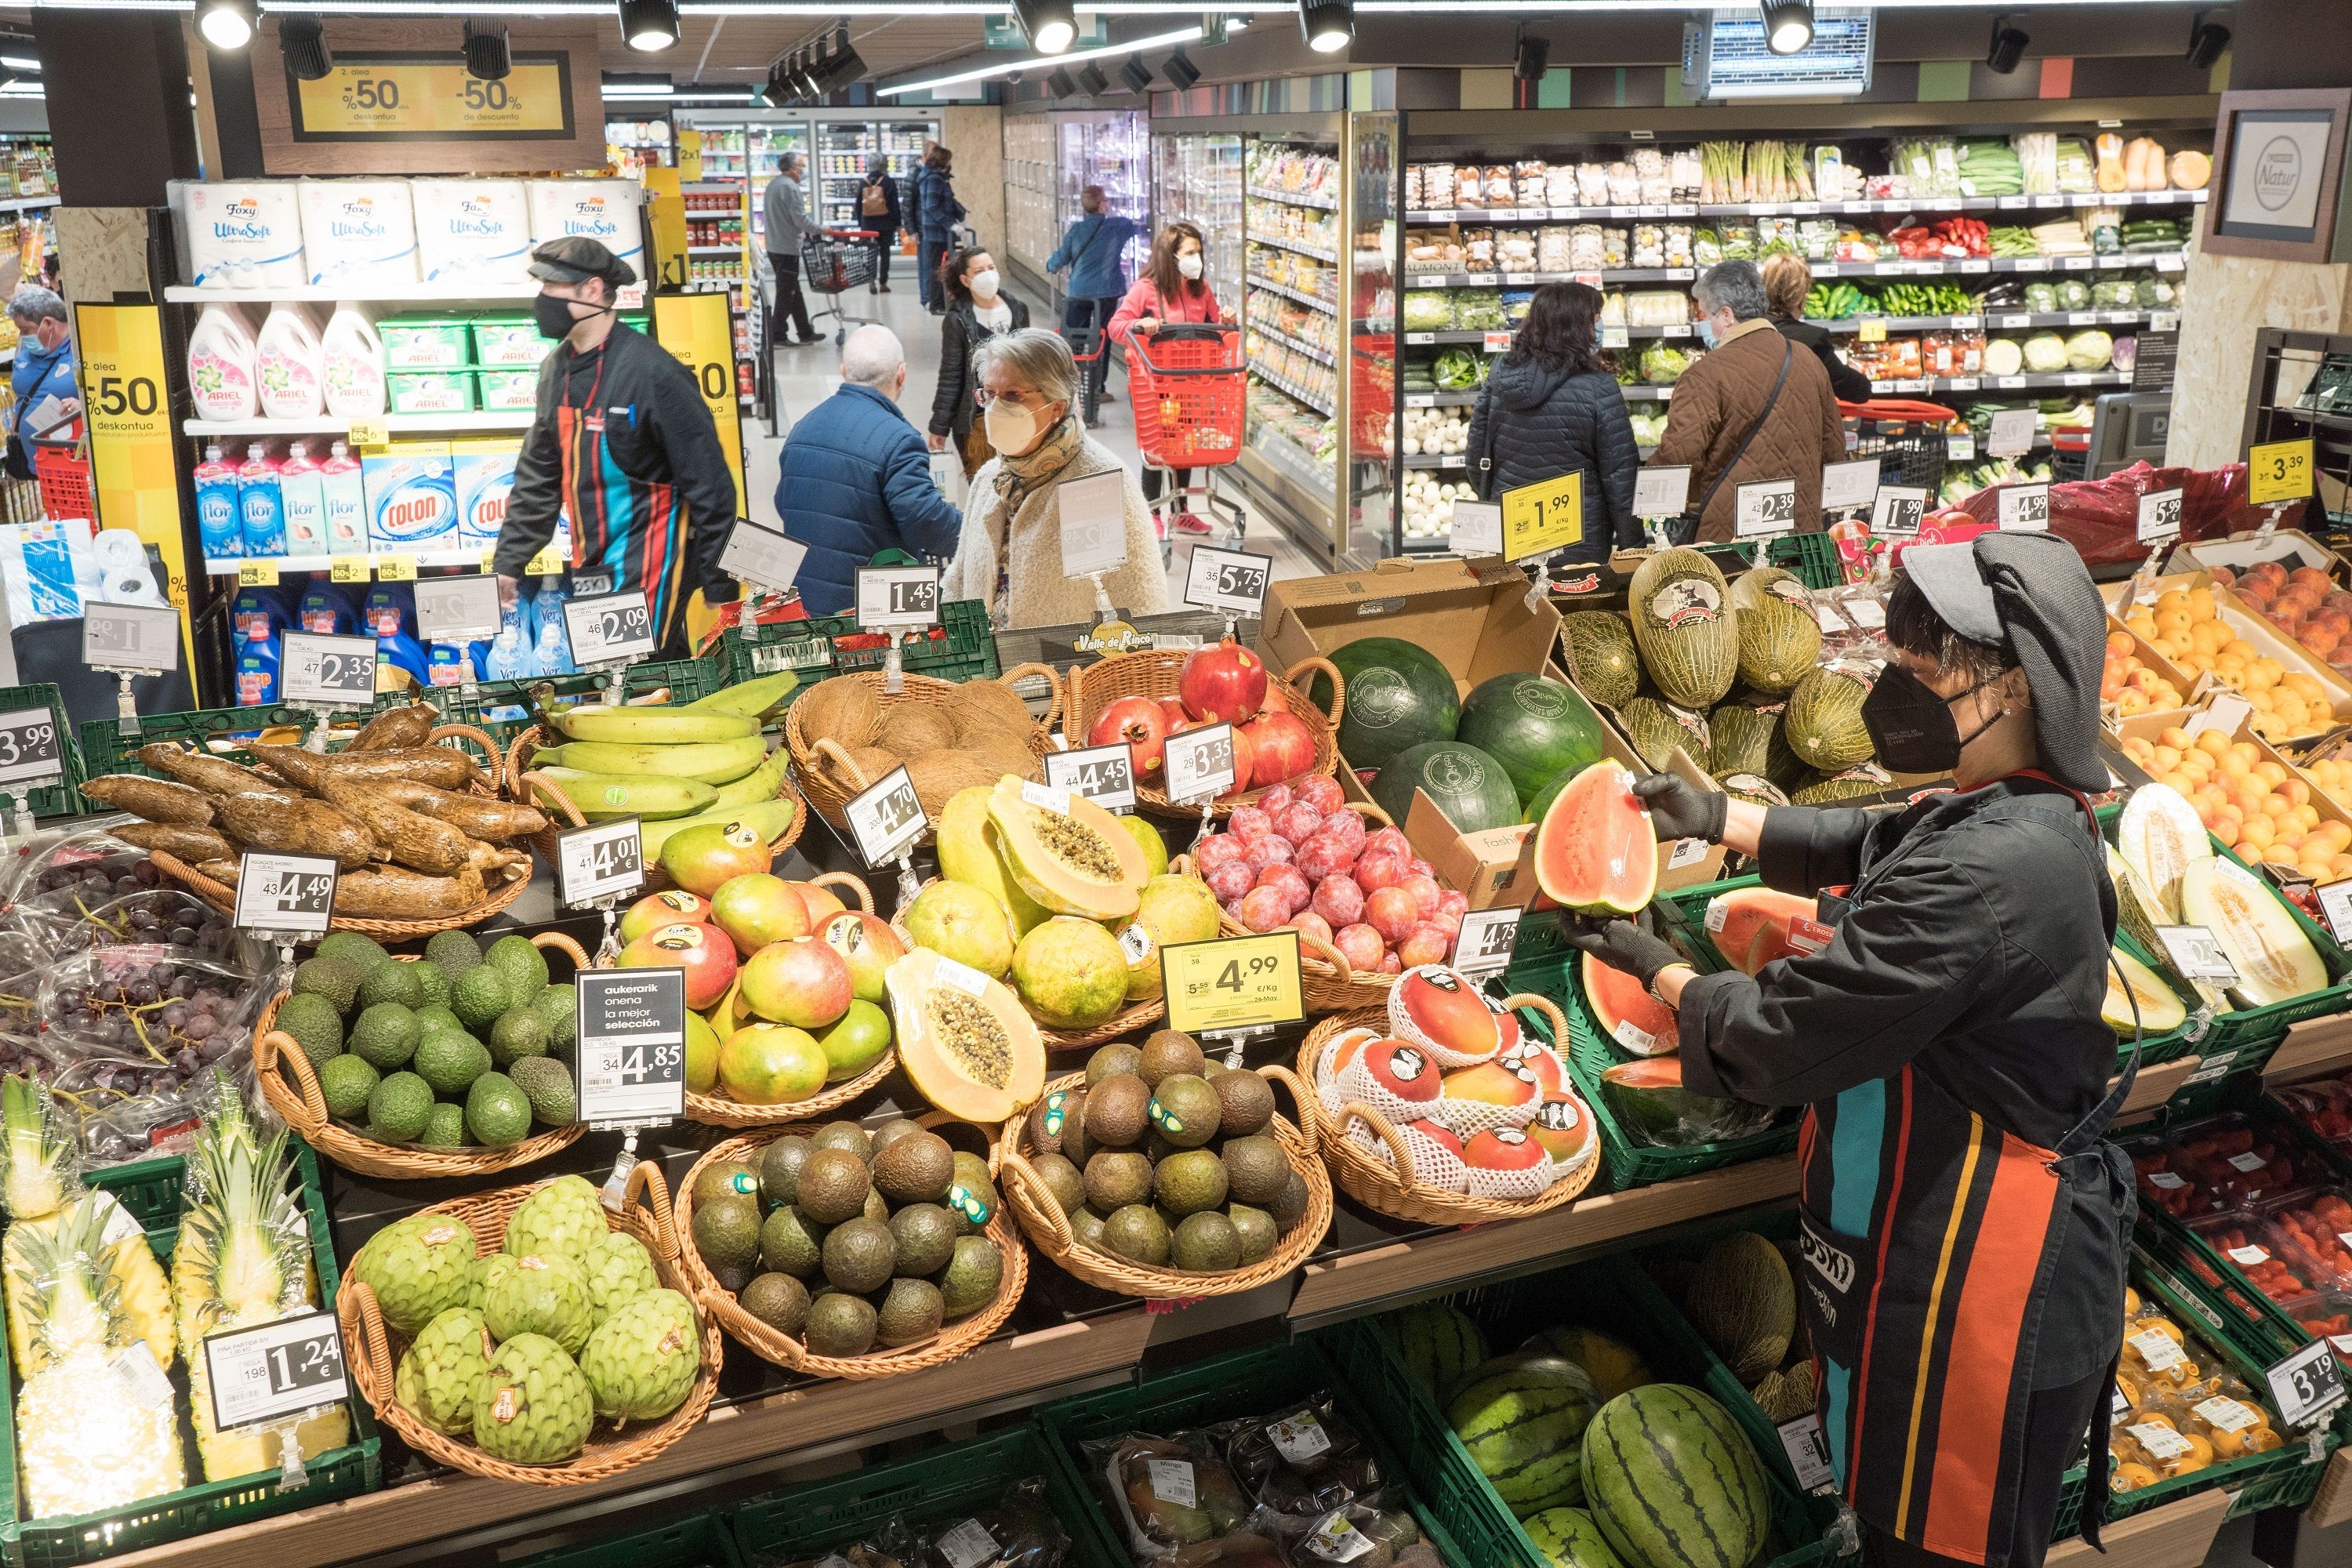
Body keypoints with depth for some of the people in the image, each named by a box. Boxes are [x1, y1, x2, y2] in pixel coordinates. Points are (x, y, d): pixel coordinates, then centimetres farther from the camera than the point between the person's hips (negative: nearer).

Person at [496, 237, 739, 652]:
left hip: (649, 568, -8)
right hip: (590, 564, 8)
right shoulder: (557, 369, 5)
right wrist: (508, 560, 10)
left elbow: (709, 485, -16)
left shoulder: (652, 372, -18)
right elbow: (538, 475, 15)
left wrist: (719, 587, -15)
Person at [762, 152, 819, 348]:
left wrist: (801, 232, 24)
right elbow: (800, 219, -19)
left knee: (793, 291, 14)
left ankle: (805, 332, 19)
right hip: (788, 248, -9)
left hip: (774, 247, 9)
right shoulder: (791, 187, -16)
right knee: (787, 293, -2)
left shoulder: (772, 185, 14)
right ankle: (777, 335, 0)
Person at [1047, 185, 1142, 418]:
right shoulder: (1117, 226, -3)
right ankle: (1096, 389, 6)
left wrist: (1049, 264, 27)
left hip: (1079, 292, 1)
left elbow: (1061, 259, 5)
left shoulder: (1076, 229, -3)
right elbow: (1142, 226, 16)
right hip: (1106, 292, -1)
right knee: (1102, 341, 6)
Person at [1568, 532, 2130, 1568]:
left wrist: (1661, 971, -7)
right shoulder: (2027, 820, 3)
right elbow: (1865, 846, 23)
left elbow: (1777, 1040, -25)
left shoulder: (1987, 871, -30)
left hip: (1966, 1281, -10)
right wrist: (1719, 816, 12)